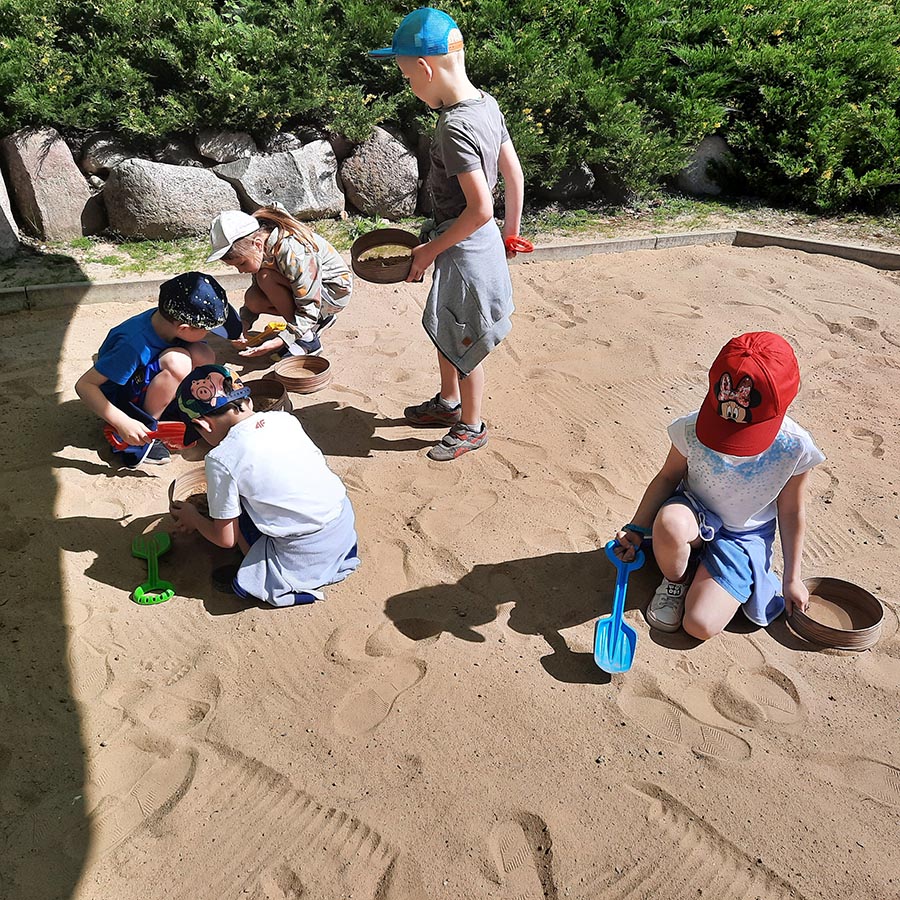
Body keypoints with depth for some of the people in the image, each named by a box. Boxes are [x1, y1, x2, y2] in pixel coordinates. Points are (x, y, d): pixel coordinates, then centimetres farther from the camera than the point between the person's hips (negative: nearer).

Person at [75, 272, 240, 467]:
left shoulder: (168, 319, -15)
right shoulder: (133, 345, -34)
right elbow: (84, 385, -29)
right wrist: (122, 423, -35)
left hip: (143, 381, 7)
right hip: (121, 401, -7)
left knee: (202, 355, -17)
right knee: (177, 361, -33)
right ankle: (148, 427, -14)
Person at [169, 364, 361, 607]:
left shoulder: (221, 459, -11)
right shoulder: (284, 418, 3)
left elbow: (225, 539, -3)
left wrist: (193, 519, 21)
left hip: (303, 555, -6)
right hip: (345, 524, 6)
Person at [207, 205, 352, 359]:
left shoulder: (293, 253, -34)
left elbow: (309, 308, -29)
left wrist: (279, 342, -34)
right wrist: (243, 325, -11)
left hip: (335, 291, -8)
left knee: (267, 277, -27)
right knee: (253, 299, -12)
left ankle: (307, 340, -14)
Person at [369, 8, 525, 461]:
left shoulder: (454, 128, -25)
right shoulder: (487, 103, 2)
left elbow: (480, 209, -28)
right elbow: (515, 174, 8)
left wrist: (429, 252, -17)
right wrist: (511, 230, 20)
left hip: (465, 250, -9)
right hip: (482, 241, 9)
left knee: (464, 343, 8)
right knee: (444, 330, 23)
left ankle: (471, 427, 28)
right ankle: (449, 402, 43)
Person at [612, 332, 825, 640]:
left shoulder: (794, 448, -23)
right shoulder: (692, 429, -24)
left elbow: (791, 513, -7)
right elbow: (668, 477, -6)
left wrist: (792, 578, 3)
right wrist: (636, 530, -13)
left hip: (745, 536, 0)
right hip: (695, 514, 1)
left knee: (701, 625, -17)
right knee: (670, 521, -40)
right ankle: (677, 581, -4)